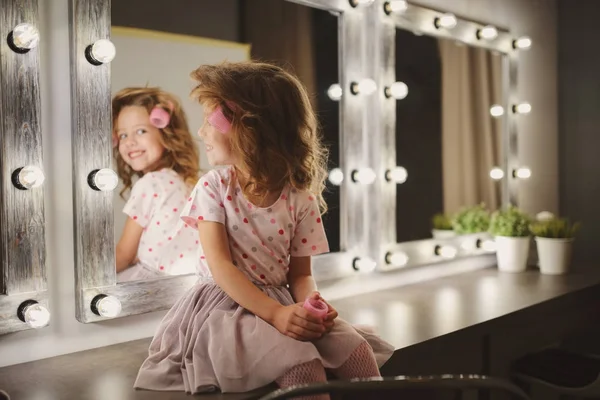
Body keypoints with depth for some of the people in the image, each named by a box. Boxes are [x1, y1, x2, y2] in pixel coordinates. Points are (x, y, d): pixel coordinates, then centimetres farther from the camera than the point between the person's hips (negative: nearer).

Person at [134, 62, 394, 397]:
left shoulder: (300, 199, -3)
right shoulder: (213, 188, -6)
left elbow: (300, 274, 2)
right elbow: (221, 266, -14)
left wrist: (309, 303, -23)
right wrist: (275, 313, -25)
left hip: (283, 302, 3)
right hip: (229, 304, -2)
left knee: (358, 350, -17)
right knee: (302, 364, -28)